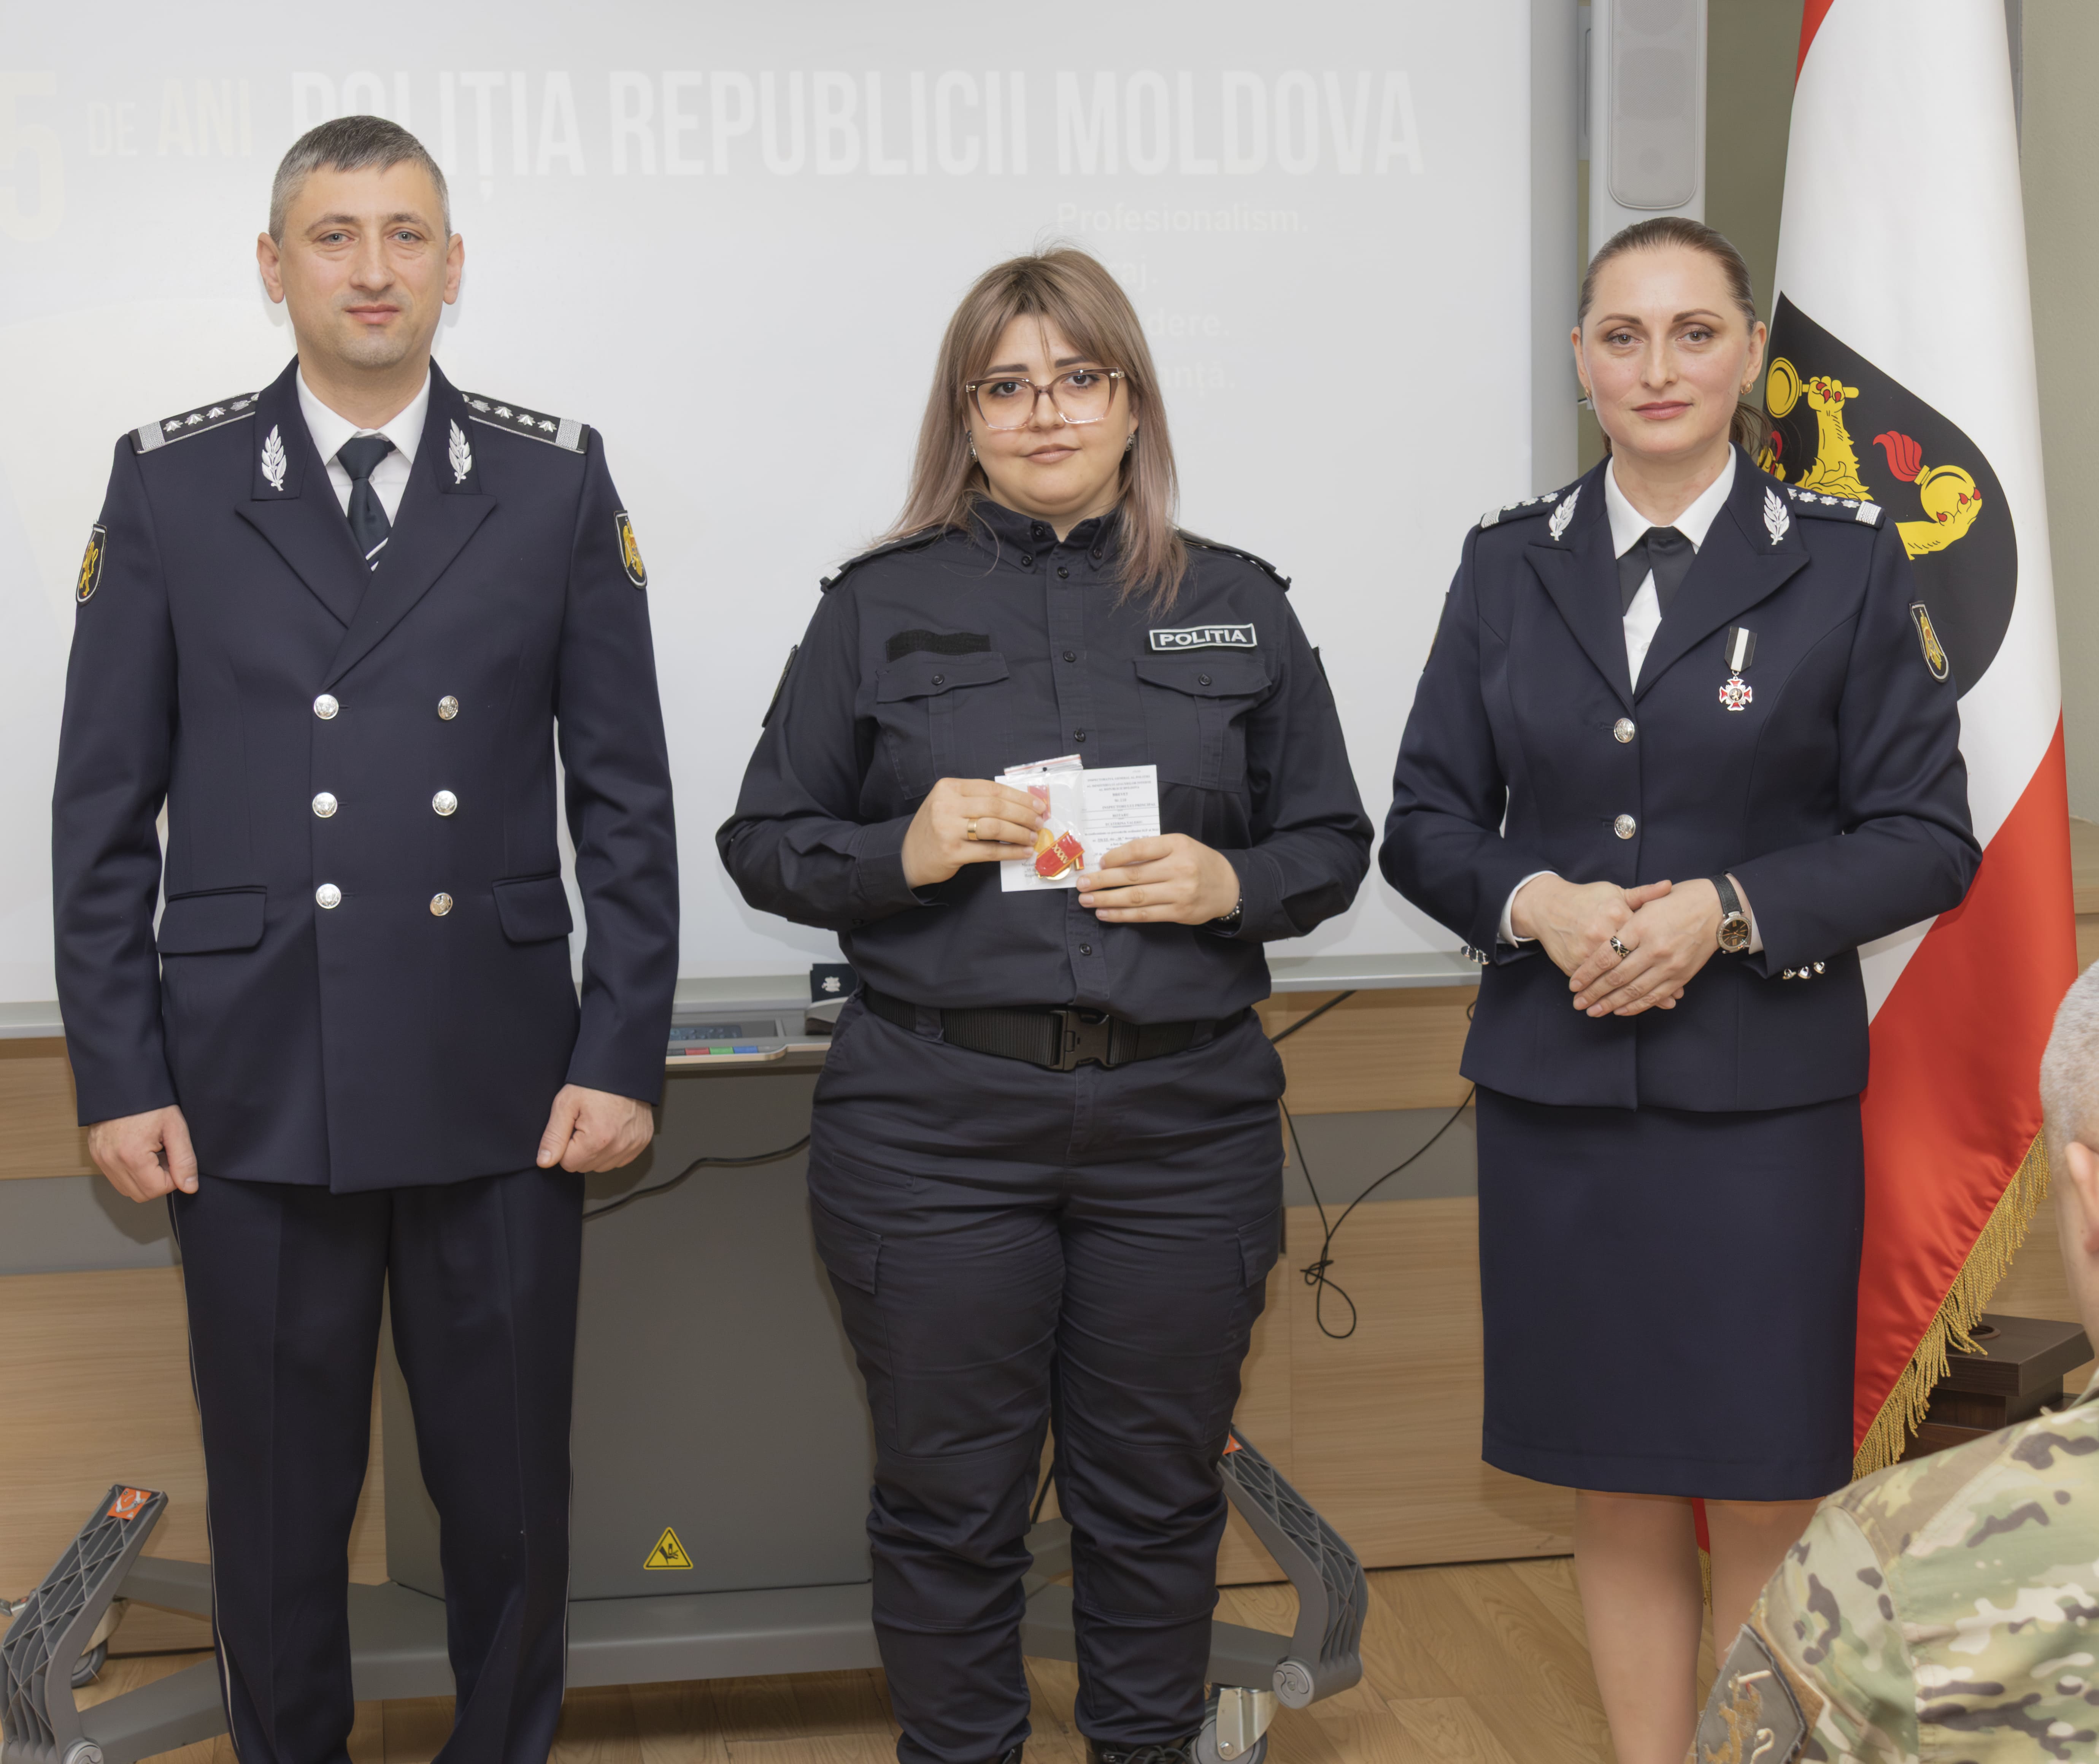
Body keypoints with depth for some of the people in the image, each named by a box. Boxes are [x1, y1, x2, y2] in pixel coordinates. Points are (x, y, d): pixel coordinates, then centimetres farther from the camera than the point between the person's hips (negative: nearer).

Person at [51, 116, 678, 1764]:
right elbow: (105, 809, 3)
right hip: (251, 1088, 0)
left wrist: (624, 1056, -2)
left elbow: (626, 794, 3)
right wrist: (120, 1075, -1)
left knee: (512, 1492, 11)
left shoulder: (557, 478, 3)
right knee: (277, 1502, 12)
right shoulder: (169, 480, 3)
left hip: (502, 1087, 0)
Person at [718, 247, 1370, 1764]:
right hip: (935, 1121, -1)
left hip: (1182, 1119, 1)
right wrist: (902, 852, -12)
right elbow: (764, 842, 7)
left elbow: (1333, 841, 12)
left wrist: (1231, 884, -9)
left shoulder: (1237, 606, 9)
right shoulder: (882, 606, 6)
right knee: (949, 1498, 9)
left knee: (1157, 1494, 12)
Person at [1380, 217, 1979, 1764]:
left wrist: (1725, 911, -15)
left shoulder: (1846, 563, 1)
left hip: (1763, 1102, -2)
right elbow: (1425, 821, 8)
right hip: (1557, 1097, 2)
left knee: (1761, 1513, 3)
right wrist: (1536, 903, -12)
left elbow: (1928, 838, -1)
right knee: (1619, 1500, 11)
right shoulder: (1512, 563, 8)